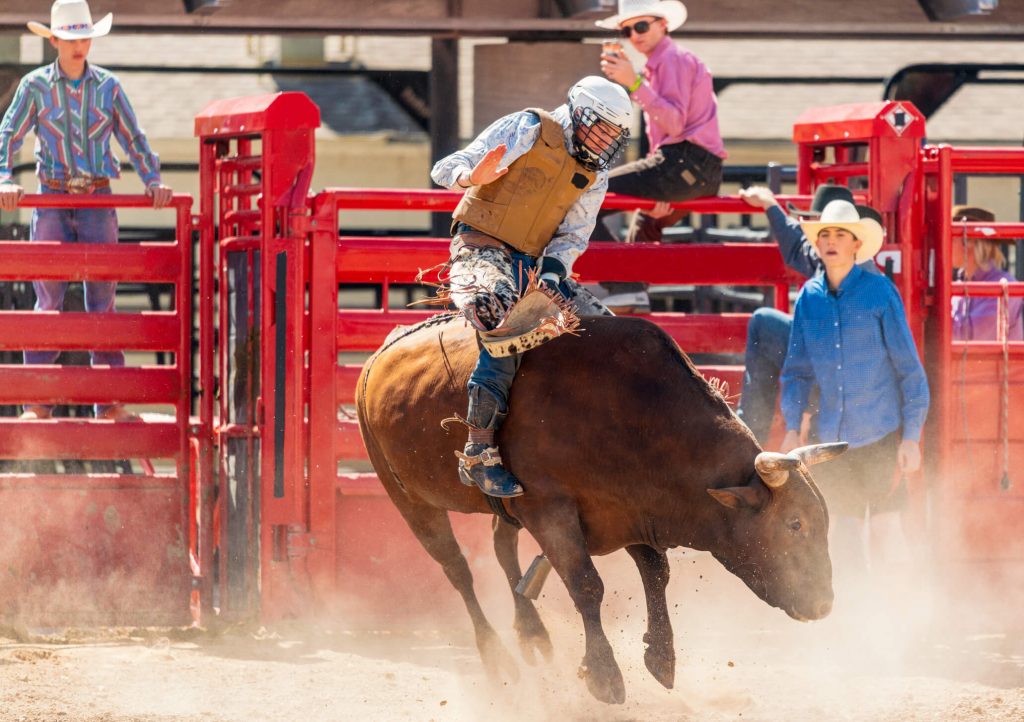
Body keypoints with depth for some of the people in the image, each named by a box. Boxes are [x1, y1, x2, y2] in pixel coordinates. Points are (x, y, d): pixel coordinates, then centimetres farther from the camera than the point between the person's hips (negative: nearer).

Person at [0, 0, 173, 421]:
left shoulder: (107, 86, 6)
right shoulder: (35, 86, 2)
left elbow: (133, 139, 11)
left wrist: (152, 180, -1)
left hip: (98, 202, 1)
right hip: (52, 201, -1)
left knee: (102, 299, 0)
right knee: (48, 300, -2)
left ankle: (111, 402, 2)